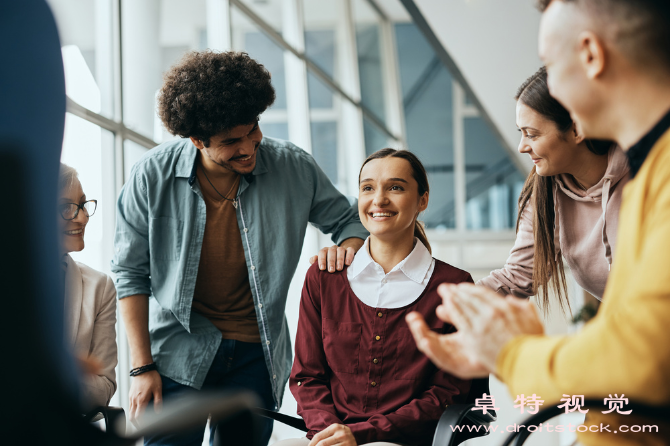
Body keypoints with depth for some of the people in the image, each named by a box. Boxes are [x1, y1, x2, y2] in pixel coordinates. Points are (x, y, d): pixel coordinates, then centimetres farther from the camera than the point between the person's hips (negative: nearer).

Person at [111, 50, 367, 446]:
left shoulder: (293, 169, -8)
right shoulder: (152, 176, -11)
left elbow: (349, 220, 8)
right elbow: (131, 272, -3)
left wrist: (348, 246, -17)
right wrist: (142, 367, -5)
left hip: (256, 355, 2)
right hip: (179, 354, -1)